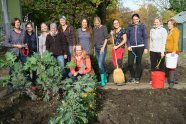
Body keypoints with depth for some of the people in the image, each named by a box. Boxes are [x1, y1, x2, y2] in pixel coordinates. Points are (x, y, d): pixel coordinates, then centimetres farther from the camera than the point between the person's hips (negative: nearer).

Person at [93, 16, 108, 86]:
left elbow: (106, 38, -7)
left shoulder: (104, 28, -5)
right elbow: (94, 38, 13)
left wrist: (103, 47, -14)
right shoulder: (94, 29, 9)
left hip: (102, 48, -5)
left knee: (100, 64, -14)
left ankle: (103, 80, -5)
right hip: (96, 48, 5)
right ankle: (105, 78, 23)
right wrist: (94, 46, 7)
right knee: (100, 64, 10)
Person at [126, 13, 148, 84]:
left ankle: (137, 78, 20)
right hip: (131, 47, 1)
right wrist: (128, 46, -6)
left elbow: (145, 37, 3)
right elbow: (127, 37, 8)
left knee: (138, 62, 7)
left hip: (140, 47, -1)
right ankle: (132, 77, 13)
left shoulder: (142, 26, 3)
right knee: (130, 63, -7)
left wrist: (145, 48, -3)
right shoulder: (130, 27, 5)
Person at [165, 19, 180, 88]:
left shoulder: (175, 31, -7)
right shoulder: (169, 31, 18)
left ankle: (172, 82, -11)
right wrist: (166, 50, 14)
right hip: (168, 51, 8)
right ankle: (170, 79, 20)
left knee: (172, 66, -11)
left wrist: (174, 51, -24)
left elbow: (176, 42, -16)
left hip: (173, 52, -8)